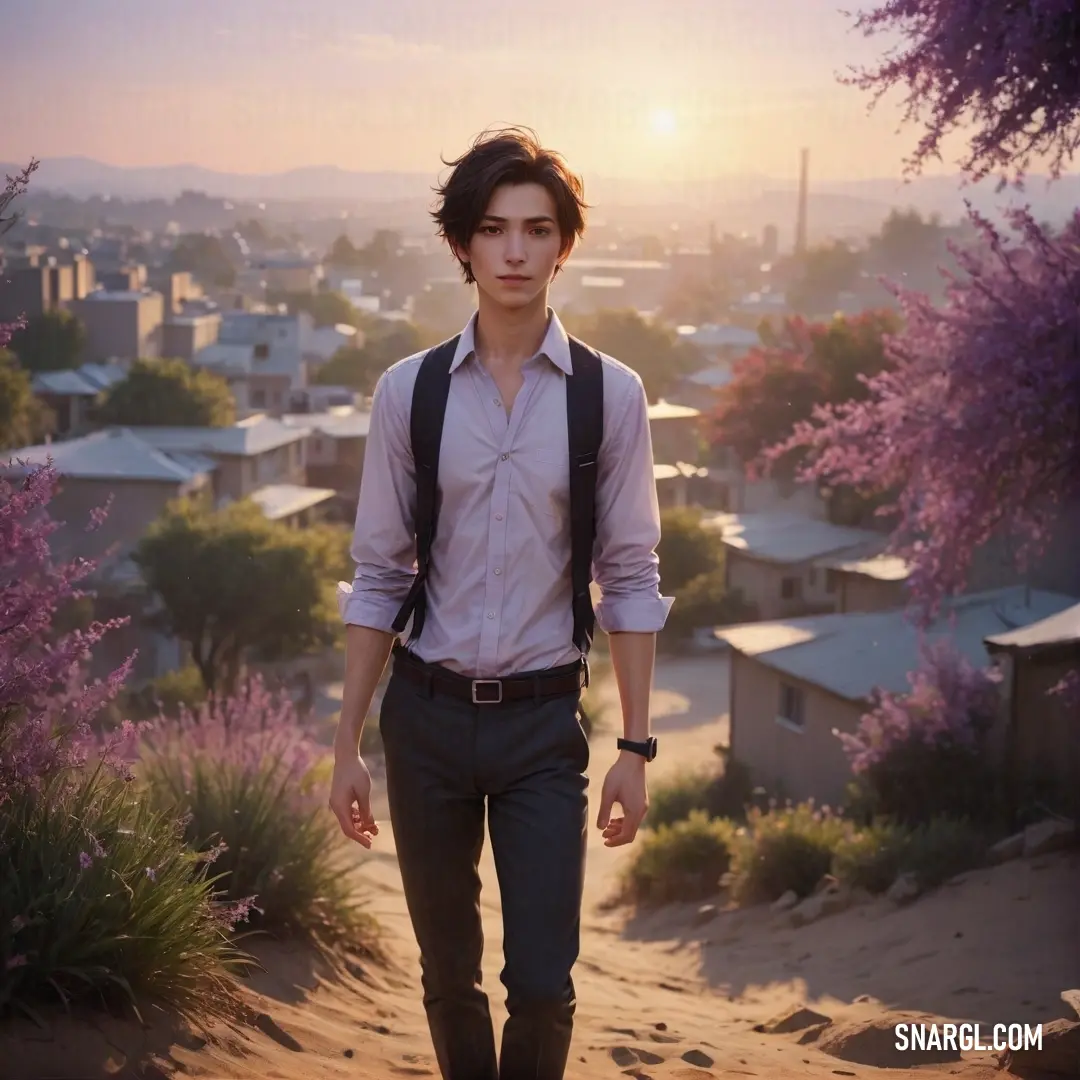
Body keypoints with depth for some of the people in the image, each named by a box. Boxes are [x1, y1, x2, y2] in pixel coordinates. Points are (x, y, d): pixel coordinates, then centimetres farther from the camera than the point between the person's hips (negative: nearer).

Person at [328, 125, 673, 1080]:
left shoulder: (610, 394, -5)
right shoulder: (408, 391, -3)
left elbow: (631, 579, -2)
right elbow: (378, 575, 1)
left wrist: (637, 747, -3)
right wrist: (350, 744, 1)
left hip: (544, 720, -1)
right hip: (428, 713, 1)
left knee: (543, 984, -3)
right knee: (449, 974, 15)